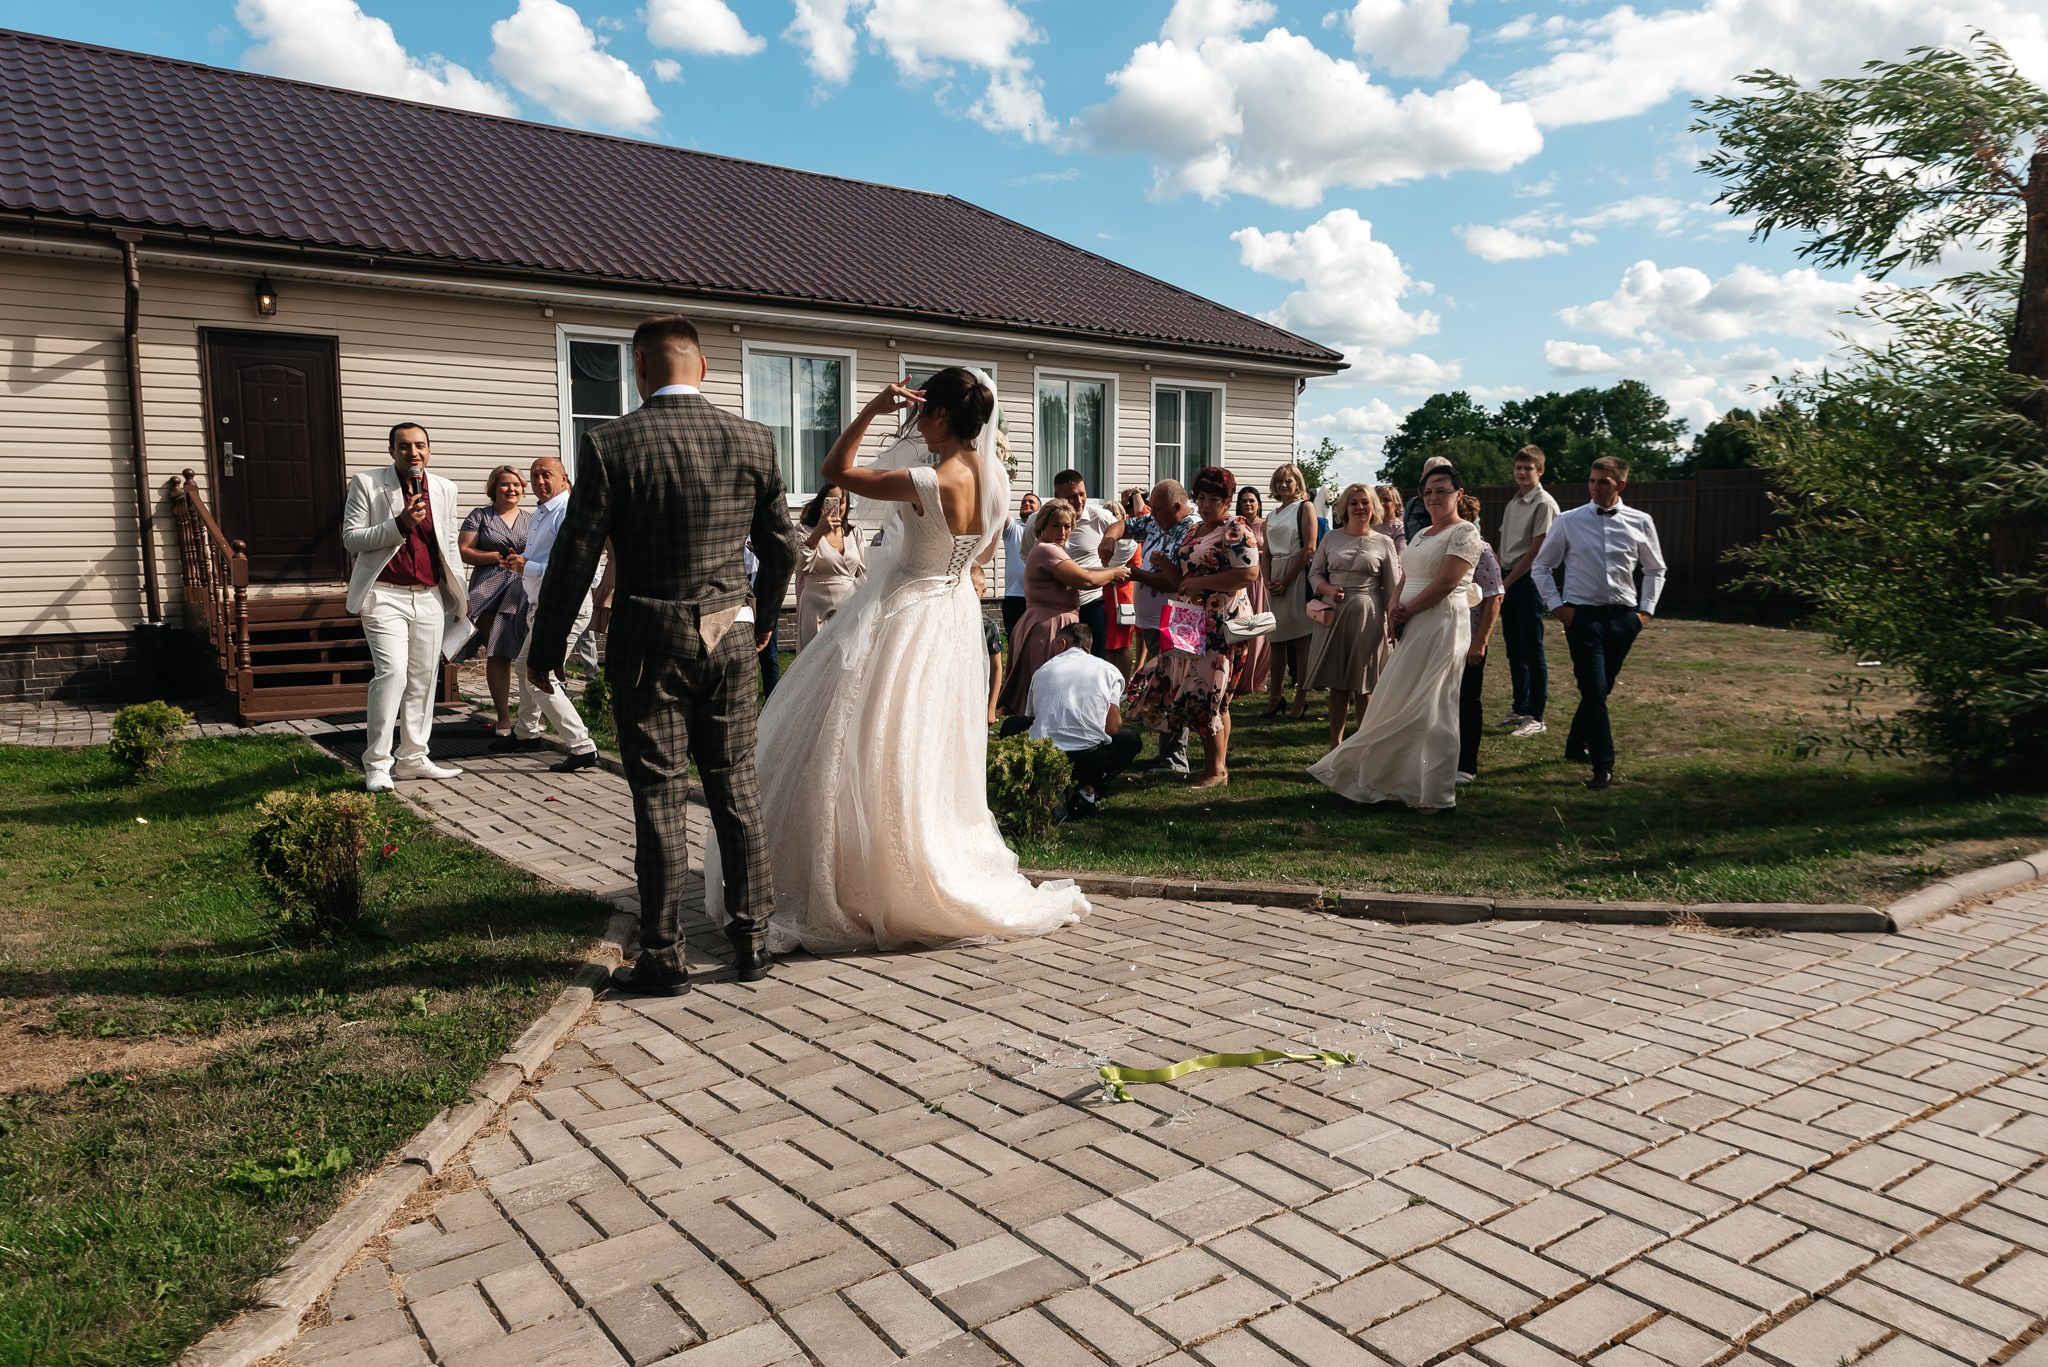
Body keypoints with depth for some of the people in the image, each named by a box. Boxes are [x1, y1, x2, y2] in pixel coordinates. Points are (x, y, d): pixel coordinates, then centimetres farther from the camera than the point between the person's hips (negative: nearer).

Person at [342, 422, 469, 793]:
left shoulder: (444, 489, 12)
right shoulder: (366, 483, -1)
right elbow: (351, 539, -6)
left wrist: (461, 593, 17)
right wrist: (399, 524, -18)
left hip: (430, 597, 5)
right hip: (385, 595, -5)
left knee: (423, 679, 7)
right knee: (392, 672, -16)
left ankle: (412, 757, 17)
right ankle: (376, 762, -7)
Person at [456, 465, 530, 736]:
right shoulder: (479, 516, 9)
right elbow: (462, 551, 2)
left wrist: (526, 561, -7)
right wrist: (498, 557, -9)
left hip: (524, 594, 2)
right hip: (490, 593, -2)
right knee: (497, 655, -4)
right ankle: (503, 716, 3)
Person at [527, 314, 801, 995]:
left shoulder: (610, 444, -10)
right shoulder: (753, 440, 0)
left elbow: (575, 557, -8)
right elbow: (781, 547, 9)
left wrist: (545, 648, 5)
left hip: (648, 644, -3)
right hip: (728, 639, 3)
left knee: (660, 800, 4)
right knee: (736, 790, 12)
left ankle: (663, 957, 14)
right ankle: (751, 939, 21)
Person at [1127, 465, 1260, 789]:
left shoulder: (1236, 530, -7)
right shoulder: (1193, 533, 18)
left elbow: (1249, 573, -20)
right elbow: (1182, 580, 19)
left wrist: (1202, 582, -18)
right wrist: (1164, 566, -1)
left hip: (1220, 625, -8)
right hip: (1192, 624, 8)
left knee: (1207, 693, -6)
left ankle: (1216, 770, 3)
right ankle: (1218, 763, 15)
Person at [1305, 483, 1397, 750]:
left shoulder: (1384, 543, 3)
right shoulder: (1331, 538, 7)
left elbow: (1392, 587, 3)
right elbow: (1315, 573, 10)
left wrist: (1393, 621, -3)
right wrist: (1329, 589, -10)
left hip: (1367, 616, -2)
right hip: (1334, 615, 2)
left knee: (1363, 685, 3)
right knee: (1337, 683, 7)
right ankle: (1335, 743, 18)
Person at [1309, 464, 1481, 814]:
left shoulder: (1464, 532, -7)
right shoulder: (1421, 535, 19)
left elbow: (1446, 582, -16)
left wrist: (1407, 611, -12)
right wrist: (1396, 608, -4)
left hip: (1441, 626, -8)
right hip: (1412, 629, 8)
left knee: (1431, 709, -5)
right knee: (1398, 705, 7)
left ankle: (1435, 794, 4)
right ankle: (1398, 782, 15)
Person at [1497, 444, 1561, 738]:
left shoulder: (1544, 504, -10)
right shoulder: (1512, 503, 15)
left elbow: (1535, 551, -14)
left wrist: (1507, 581, -13)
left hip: (1530, 579, -8)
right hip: (1508, 581, 8)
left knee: (1532, 649, -5)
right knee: (1514, 647, 13)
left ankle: (1536, 717, -1)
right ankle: (1519, 708, 23)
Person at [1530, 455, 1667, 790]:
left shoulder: (1640, 523, 2)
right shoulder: (1568, 522, -3)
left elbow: (1655, 570, 14)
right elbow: (1541, 567, 5)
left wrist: (1646, 610, 6)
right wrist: (1556, 605, -3)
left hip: (1624, 617, 3)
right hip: (1582, 615, -3)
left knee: (1601, 690, 14)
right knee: (1595, 691, -8)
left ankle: (1576, 746, 35)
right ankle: (1603, 767, -2)